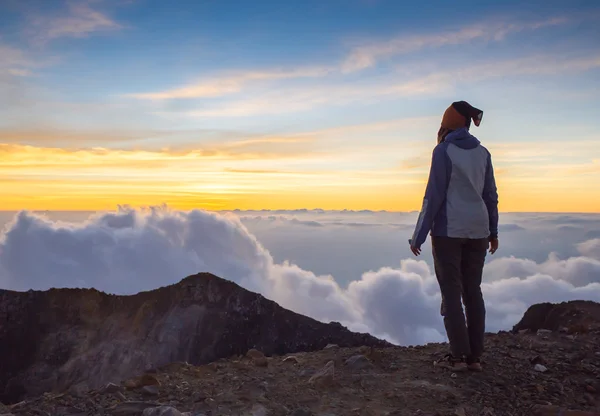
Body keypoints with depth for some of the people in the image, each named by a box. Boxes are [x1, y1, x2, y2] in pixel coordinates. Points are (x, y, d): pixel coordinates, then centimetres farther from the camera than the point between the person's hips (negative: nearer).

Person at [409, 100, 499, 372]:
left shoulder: (443, 151, -10)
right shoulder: (482, 152, 8)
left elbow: (434, 195, -13)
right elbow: (490, 195, 10)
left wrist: (418, 235, -9)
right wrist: (493, 231, 21)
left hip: (448, 230, -5)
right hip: (476, 230, 6)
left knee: (451, 292, 1)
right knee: (472, 291, 9)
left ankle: (459, 356, 2)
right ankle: (475, 356, 10)